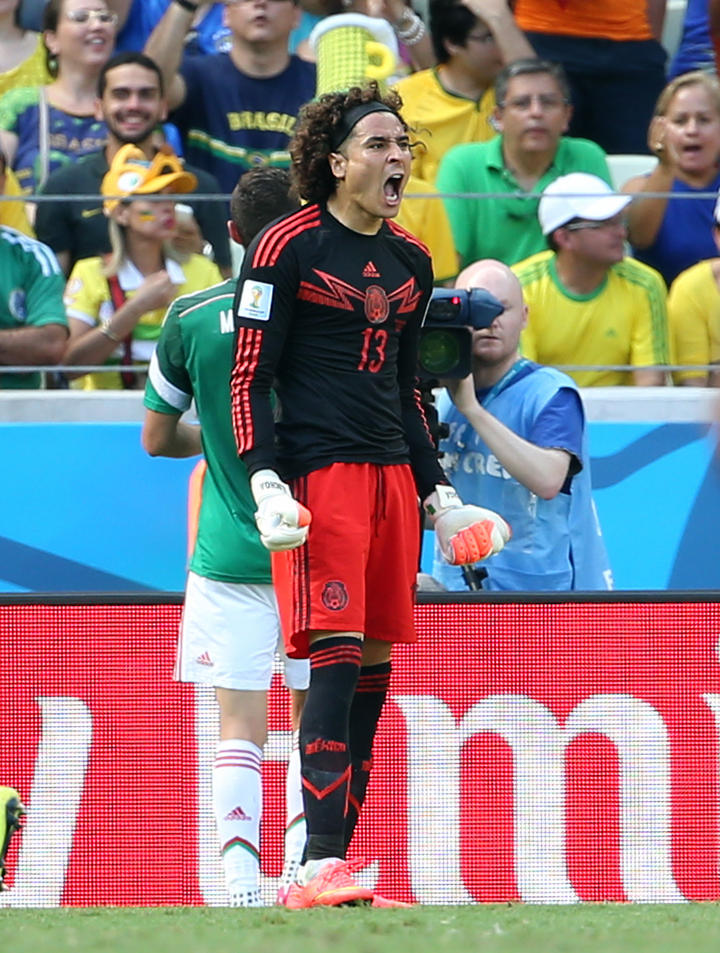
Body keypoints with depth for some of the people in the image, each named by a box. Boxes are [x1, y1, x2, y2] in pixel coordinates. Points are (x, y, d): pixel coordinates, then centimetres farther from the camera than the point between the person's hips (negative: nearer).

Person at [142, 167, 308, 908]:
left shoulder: (191, 317, -2)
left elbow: (157, 437, 6)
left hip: (229, 549, 0)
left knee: (240, 723, -1)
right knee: (313, 712, 13)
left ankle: (241, 872, -16)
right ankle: (302, 865, 5)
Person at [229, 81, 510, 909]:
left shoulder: (410, 263, 18)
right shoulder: (287, 247, -4)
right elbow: (249, 378, -5)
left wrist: (437, 494, 23)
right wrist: (265, 483, -15)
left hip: (392, 477, 7)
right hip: (318, 475, -7)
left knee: (373, 668, 4)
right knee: (336, 657, -16)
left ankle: (335, 865, 7)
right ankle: (319, 868, -20)